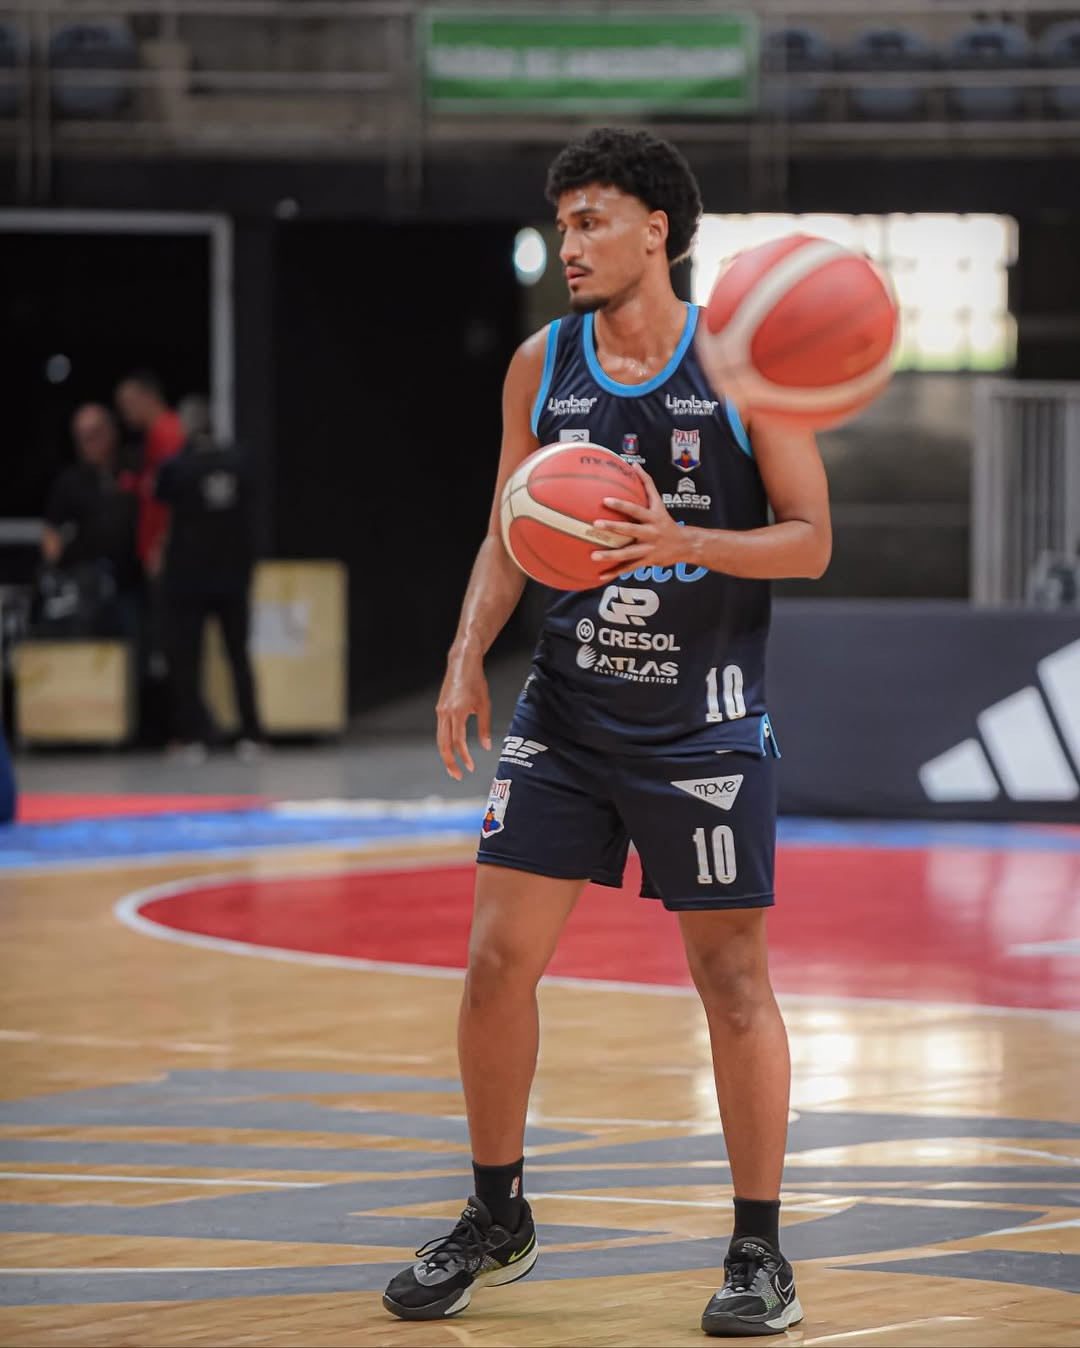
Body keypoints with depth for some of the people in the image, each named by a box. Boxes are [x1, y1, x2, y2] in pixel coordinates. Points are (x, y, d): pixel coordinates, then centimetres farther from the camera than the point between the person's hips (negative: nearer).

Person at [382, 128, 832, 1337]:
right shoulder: (543, 364, 4)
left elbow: (809, 542, -6)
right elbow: (509, 534, 13)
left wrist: (686, 543, -23)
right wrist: (468, 656, -2)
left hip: (705, 720, -4)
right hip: (567, 706, 4)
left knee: (732, 976, 0)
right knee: (497, 959, -1)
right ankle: (496, 1219, 17)